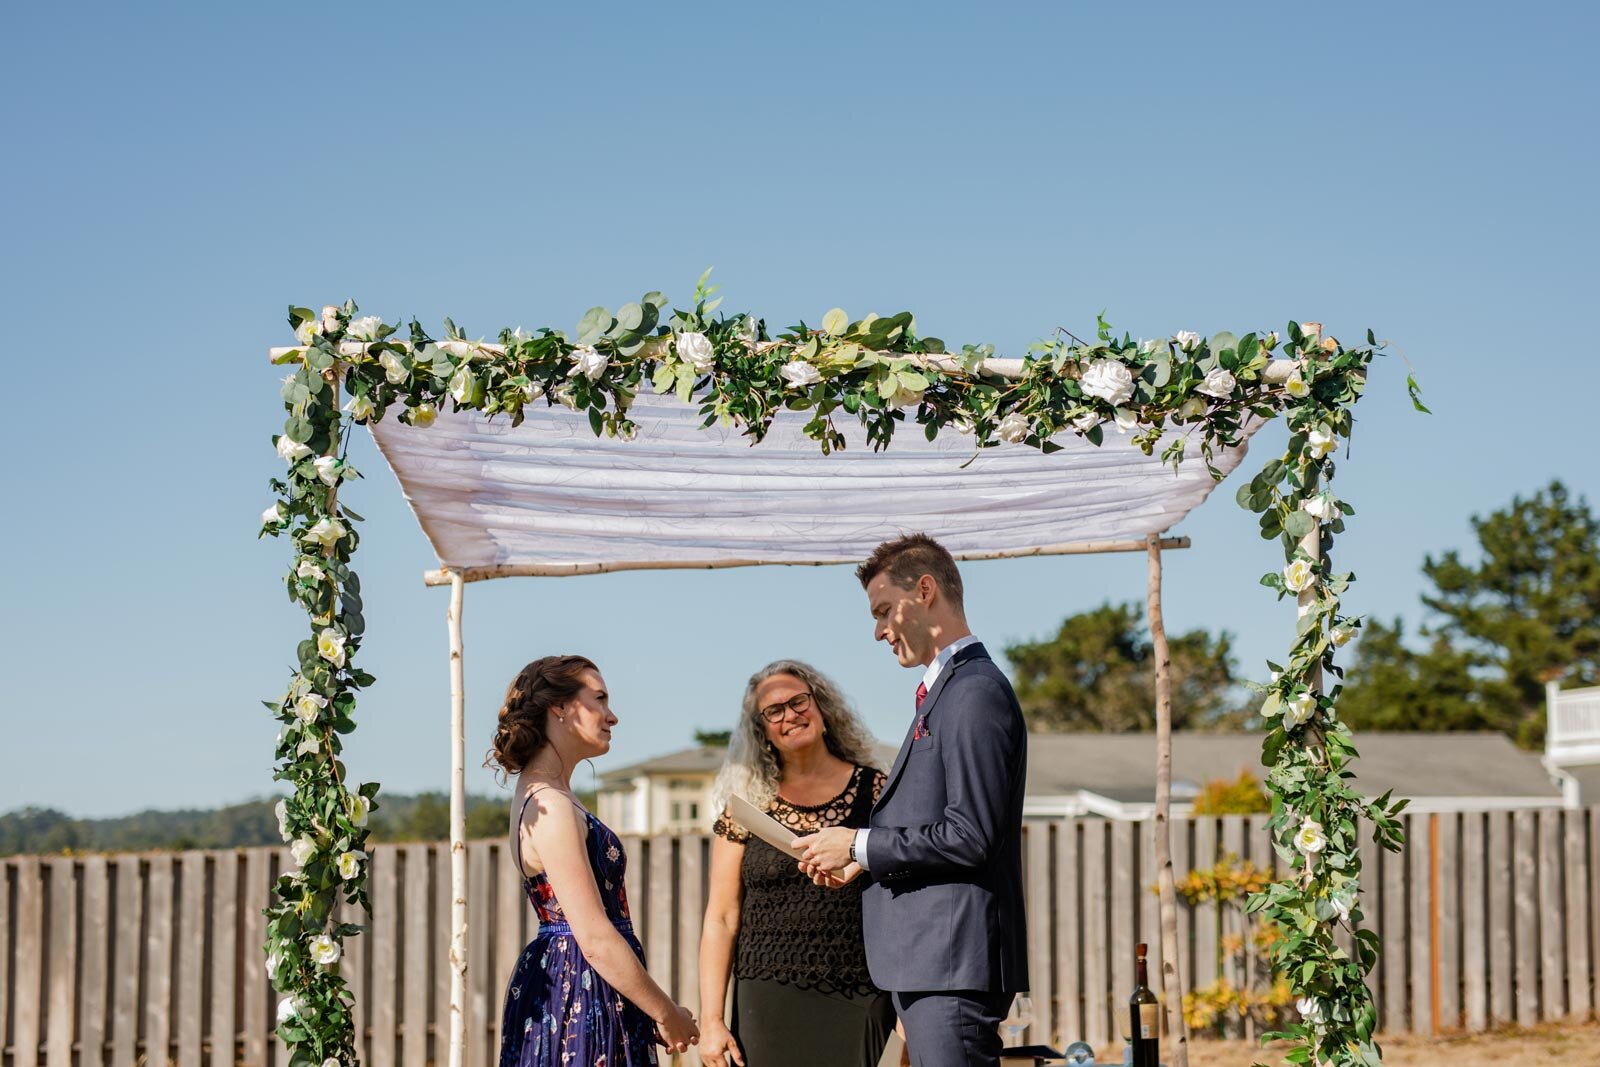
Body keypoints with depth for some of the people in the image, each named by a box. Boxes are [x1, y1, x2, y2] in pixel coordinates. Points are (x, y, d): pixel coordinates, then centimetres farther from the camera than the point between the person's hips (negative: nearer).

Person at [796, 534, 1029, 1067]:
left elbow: (970, 837, -20)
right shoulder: (945, 689, 19)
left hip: (955, 962, -10)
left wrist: (861, 845, -11)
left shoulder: (976, 692, -13)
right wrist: (864, 862, 12)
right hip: (931, 963, 10)